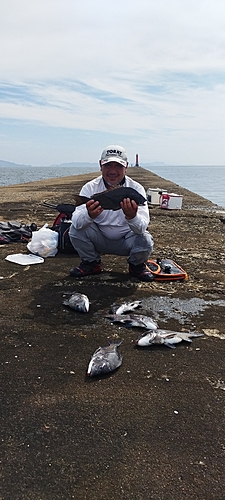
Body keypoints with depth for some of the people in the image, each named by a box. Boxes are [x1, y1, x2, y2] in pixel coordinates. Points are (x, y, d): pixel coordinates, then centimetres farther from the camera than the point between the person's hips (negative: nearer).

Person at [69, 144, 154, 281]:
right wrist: (89, 215, -49)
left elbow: (142, 228, -27)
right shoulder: (90, 188, -13)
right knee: (75, 229, -22)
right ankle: (92, 263, 6)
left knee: (145, 241, -30)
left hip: (126, 239, -1)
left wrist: (132, 217, -50)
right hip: (100, 239, 2)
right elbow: (76, 221, -25)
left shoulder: (136, 188, -16)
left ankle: (137, 265, 7)